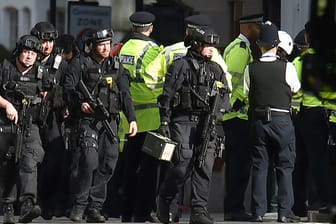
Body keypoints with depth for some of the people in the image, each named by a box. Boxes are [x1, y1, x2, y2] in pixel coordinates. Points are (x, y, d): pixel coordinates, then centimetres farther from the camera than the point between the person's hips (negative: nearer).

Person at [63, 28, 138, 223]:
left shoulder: (116, 67, 15)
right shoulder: (80, 64, 4)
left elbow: (125, 95, 12)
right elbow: (69, 88, -2)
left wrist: (132, 118, 1)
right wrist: (80, 103, -21)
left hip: (110, 120, 4)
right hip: (88, 119, -4)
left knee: (108, 163, -3)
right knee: (89, 161, -19)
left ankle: (95, 207, 5)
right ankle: (79, 204, -6)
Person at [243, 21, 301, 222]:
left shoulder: (250, 69, -4)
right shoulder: (287, 68, -9)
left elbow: (247, 91, 8)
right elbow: (296, 88, 8)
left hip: (258, 120, 2)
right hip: (282, 120, -2)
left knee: (259, 166, 8)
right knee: (285, 166, 4)